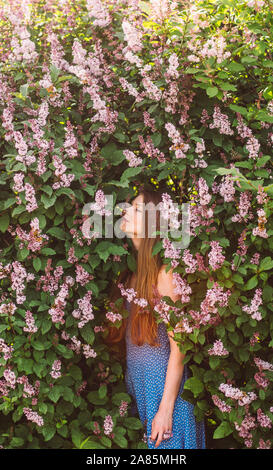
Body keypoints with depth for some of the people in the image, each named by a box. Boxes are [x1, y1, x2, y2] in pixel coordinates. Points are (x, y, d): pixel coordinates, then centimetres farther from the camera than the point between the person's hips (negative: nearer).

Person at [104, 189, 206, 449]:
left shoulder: (164, 274, -15)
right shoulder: (132, 271, 6)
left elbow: (178, 347, -17)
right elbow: (125, 332, 10)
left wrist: (166, 409, -18)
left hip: (163, 381, -7)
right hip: (135, 379, 7)